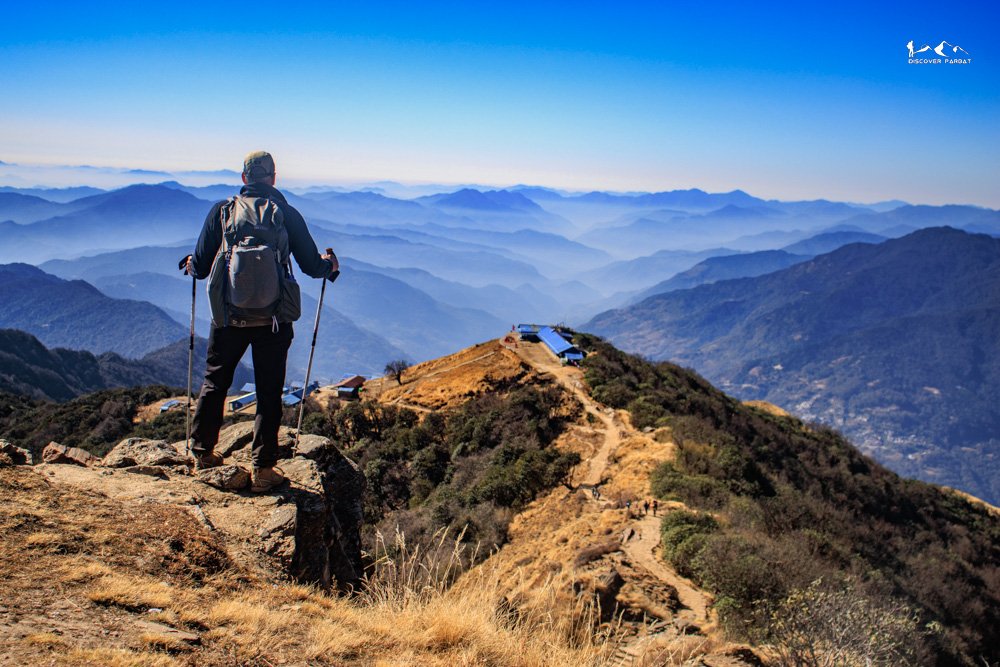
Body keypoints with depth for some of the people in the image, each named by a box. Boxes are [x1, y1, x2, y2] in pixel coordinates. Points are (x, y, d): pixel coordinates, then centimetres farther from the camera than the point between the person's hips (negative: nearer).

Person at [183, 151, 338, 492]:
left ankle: (202, 453, 30)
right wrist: (329, 263, 24)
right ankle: (263, 469, 10)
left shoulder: (222, 210, 0)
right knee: (269, 393, 8)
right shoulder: (287, 214, -1)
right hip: (273, 320, -1)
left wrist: (191, 265, 25)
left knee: (214, 383, 19)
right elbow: (312, 266, 1)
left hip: (228, 317, 1)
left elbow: (201, 267, 1)